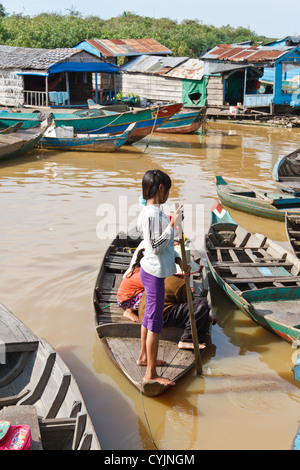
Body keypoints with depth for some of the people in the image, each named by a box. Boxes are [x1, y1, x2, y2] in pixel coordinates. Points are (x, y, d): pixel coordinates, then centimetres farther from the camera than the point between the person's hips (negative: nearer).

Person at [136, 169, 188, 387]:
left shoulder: (156, 212, 9)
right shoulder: (151, 215, -22)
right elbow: (155, 247, -25)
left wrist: (177, 259, 12)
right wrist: (173, 225, -25)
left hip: (152, 271, 10)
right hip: (154, 273, -10)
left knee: (149, 316, 23)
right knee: (155, 322, -2)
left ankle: (144, 357, 40)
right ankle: (151, 373, 8)